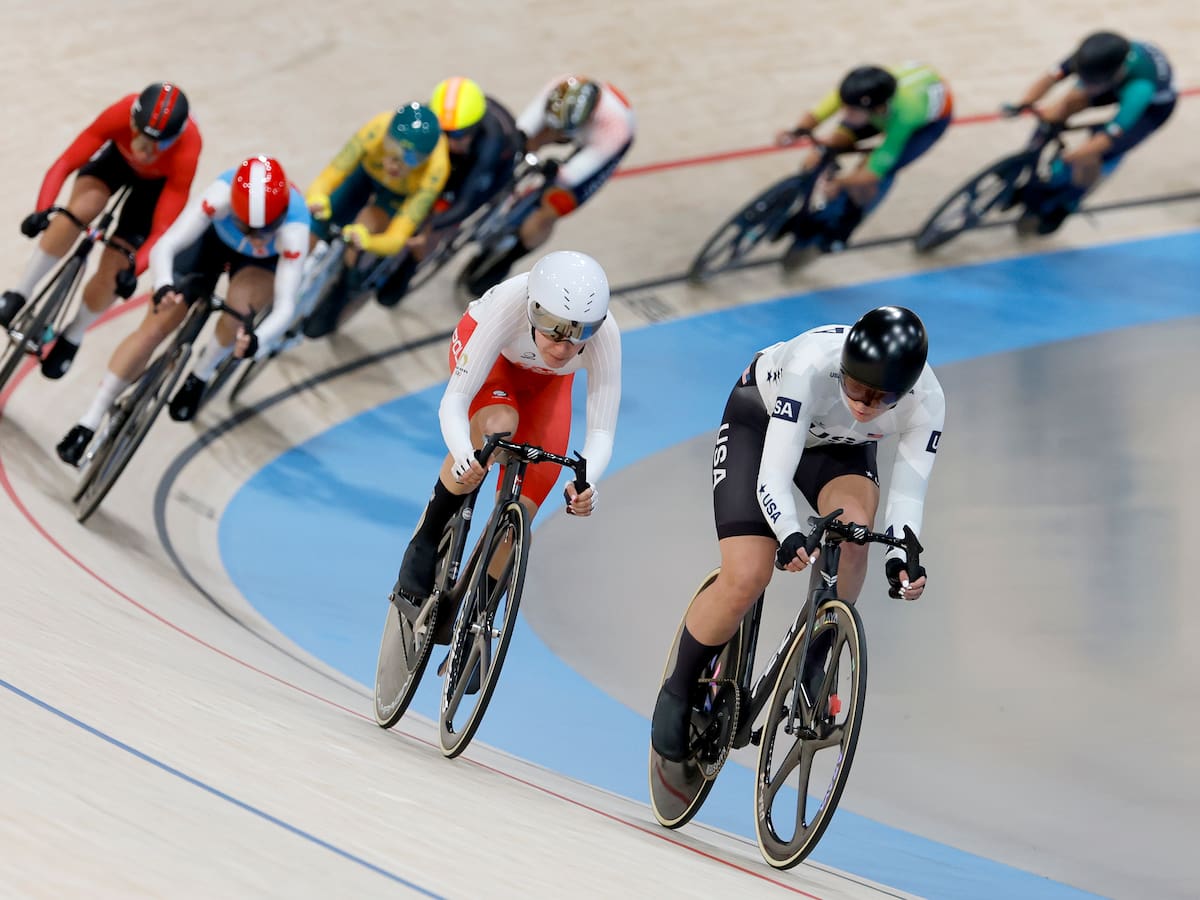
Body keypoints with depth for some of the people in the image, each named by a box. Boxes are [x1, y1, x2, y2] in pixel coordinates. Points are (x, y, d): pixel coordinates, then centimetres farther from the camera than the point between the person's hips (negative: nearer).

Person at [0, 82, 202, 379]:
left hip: (158, 181, -1)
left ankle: (72, 337, 20)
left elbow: (161, 229, -39)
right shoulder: (121, 114, -39)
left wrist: (133, 269, -52)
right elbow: (64, 164, -36)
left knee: (112, 270, -9)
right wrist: (42, 211, -50)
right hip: (118, 156, 1)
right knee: (80, 210, -29)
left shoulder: (186, 151, -41)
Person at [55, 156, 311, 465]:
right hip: (213, 238, 0)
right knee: (155, 328, -8)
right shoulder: (222, 194, -42)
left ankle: (201, 375, -2)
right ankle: (89, 423, 5)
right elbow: (165, 246, -42)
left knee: (240, 303, -33)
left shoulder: (293, 229, -41)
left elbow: (285, 306, -44)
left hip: (265, 262, 0)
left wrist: (257, 340, -64)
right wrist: (163, 286, -63)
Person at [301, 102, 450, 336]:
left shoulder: (435, 171, -43)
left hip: (405, 193, -2)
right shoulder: (376, 130, -43)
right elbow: (328, 177, -42)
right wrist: (315, 200, -65)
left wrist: (364, 240, -67)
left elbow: (396, 238, -45)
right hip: (368, 169, 2)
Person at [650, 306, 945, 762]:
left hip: (840, 446, 3)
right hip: (760, 420, -3)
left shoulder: (926, 401, -32)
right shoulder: (812, 364, -42)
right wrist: (790, 537, -60)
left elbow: (908, 494, -25)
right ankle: (679, 691, 9)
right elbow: (772, 476, -42)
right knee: (747, 579, -17)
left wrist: (901, 559, -45)